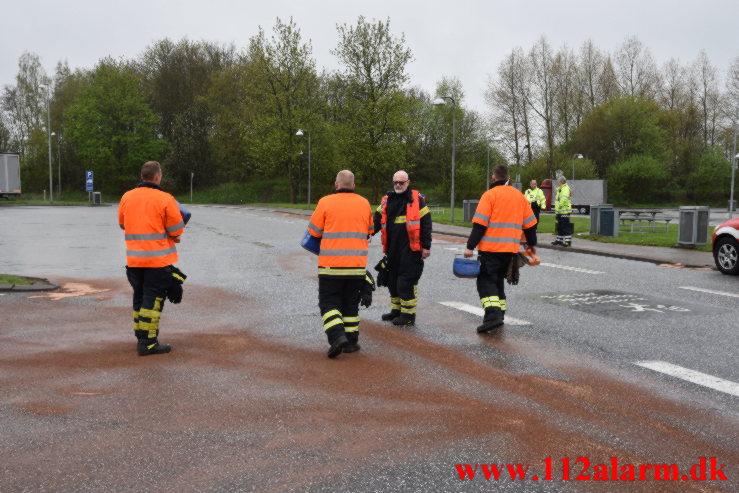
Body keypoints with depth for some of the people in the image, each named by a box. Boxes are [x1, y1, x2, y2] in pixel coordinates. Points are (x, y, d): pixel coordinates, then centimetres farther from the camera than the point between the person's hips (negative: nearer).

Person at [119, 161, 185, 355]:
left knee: (140, 297, 17)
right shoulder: (165, 199, -11)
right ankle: (148, 343, 0)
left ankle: (140, 337, 25)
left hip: (133, 259, 6)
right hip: (158, 259, -6)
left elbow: (122, 224, 18)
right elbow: (176, 231, -9)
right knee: (153, 300, -1)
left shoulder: (127, 197, 7)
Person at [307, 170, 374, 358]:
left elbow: (313, 231, -1)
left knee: (329, 302, 5)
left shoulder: (326, 202, -6)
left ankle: (337, 336, -13)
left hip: (331, 265, -3)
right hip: (357, 265, 3)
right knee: (351, 303, 15)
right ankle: (351, 341, 17)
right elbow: (368, 232, 18)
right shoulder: (364, 203, 6)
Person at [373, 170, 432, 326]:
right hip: (392, 249, 6)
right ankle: (396, 310, 29)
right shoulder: (387, 200, 12)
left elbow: (426, 223, -4)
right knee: (392, 280, 14)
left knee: (406, 281, -7)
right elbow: (377, 220, 13)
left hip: (410, 249, -6)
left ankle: (408, 314, 4)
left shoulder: (417, 200, -2)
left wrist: (426, 246, -7)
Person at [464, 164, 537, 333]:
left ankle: (492, 315, -20)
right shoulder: (519, 196, 12)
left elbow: (479, 224, -13)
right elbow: (530, 223, 16)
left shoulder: (489, 195, -7)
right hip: (510, 248, 6)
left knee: (486, 281, -3)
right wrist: (532, 244, 28)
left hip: (490, 248, -6)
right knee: (498, 280, 20)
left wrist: (470, 246, -11)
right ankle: (499, 315, 20)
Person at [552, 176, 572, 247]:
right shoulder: (560, 189, 20)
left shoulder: (565, 188, -13)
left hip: (564, 211, -10)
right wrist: (556, 209, 21)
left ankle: (568, 241, -6)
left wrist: (561, 205, -27)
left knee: (566, 226, -8)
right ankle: (559, 240, 26)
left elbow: (564, 198, -32)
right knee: (559, 226, 17)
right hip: (559, 211, 10)